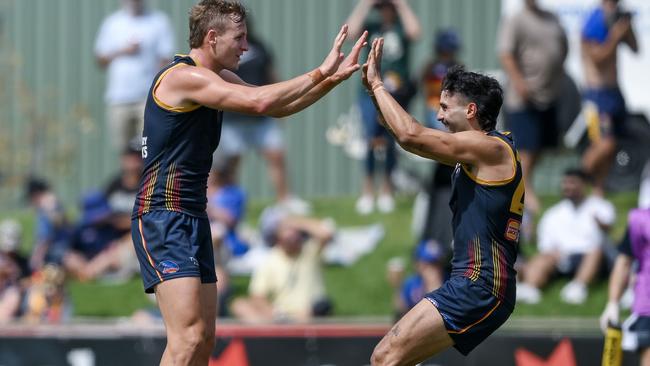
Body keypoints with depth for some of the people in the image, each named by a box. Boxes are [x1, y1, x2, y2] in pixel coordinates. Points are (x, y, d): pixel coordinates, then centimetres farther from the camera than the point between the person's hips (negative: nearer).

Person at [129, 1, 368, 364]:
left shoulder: (216, 78, 15)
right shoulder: (183, 76, -15)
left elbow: (277, 107, 19)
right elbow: (259, 102, -24)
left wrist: (334, 76, 7)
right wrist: (320, 73, -15)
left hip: (193, 218, 10)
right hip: (163, 217, -10)